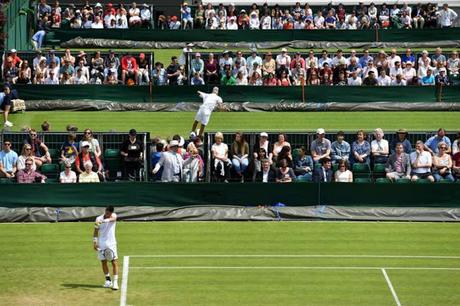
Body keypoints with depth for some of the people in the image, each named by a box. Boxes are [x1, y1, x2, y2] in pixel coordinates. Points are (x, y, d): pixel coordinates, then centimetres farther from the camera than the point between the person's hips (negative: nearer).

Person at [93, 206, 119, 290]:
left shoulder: (114, 216, -7)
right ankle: (108, 280, 20)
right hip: (101, 244, 2)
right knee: (103, 262, 6)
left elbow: (112, 219, -32)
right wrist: (94, 242, -1)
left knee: (114, 263, -8)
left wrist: (103, 221, -51)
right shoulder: (99, 219, -3)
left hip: (111, 243, -2)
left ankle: (115, 282, -9)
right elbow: (96, 231, 6)